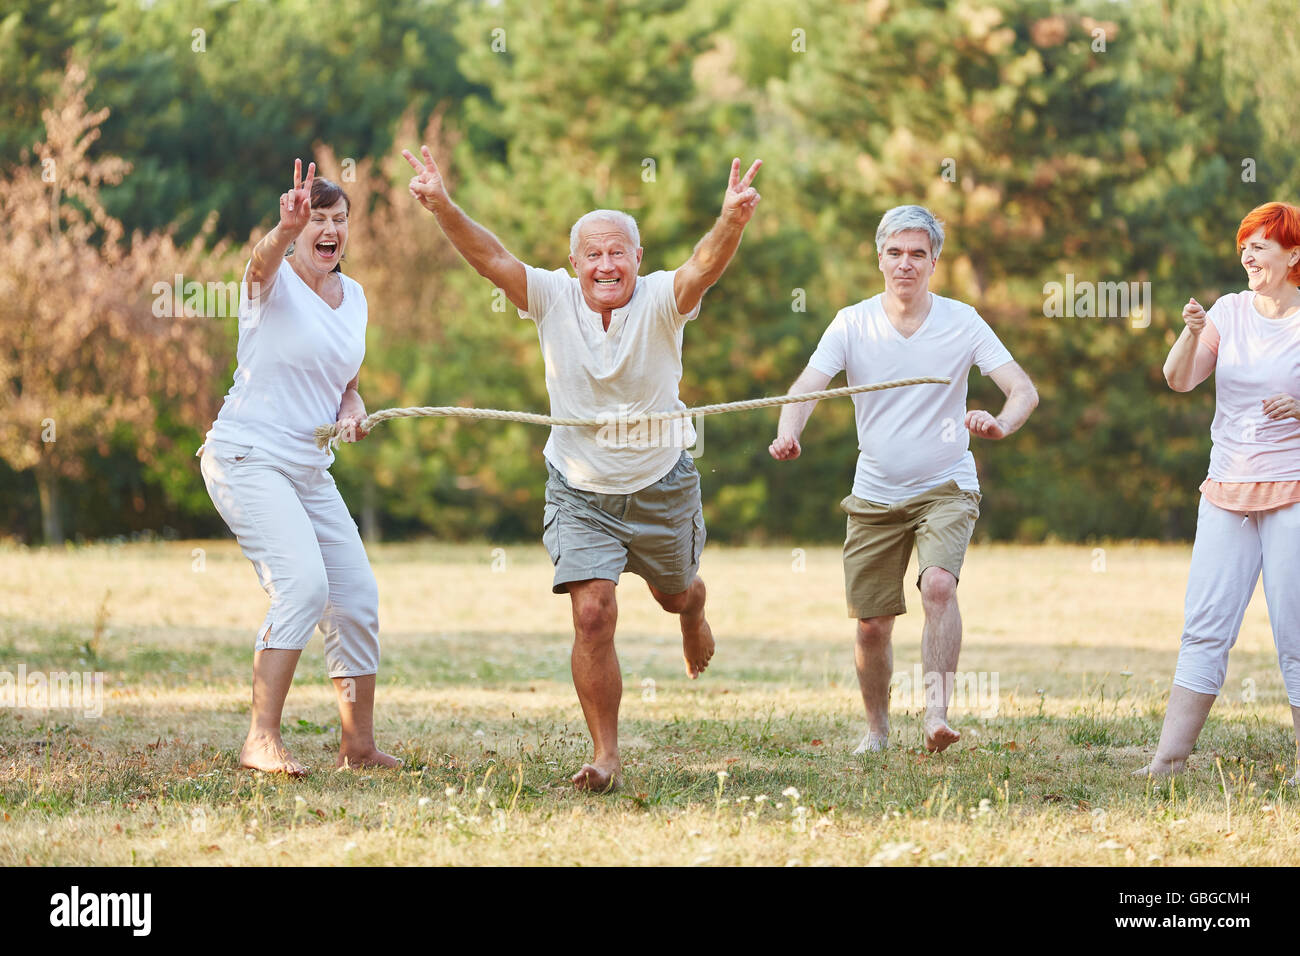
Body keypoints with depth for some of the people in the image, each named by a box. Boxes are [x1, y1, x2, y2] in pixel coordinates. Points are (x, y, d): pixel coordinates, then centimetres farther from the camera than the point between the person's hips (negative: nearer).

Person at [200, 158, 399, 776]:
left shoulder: (352, 296, 12)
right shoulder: (274, 281, -9)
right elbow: (262, 261, -35)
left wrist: (353, 410, 0)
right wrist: (286, 228, -58)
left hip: (310, 469, 8)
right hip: (248, 457, -8)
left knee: (358, 599, 7)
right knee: (304, 582, -25)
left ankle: (359, 745, 21)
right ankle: (261, 740, -26)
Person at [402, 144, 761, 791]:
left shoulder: (660, 302, -20)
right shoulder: (553, 299, -15)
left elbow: (703, 268, -39)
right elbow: (492, 259, -28)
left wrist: (731, 223, -60)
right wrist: (443, 210, -46)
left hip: (660, 487, 1)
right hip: (580, 490, 0)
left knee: (676, 593, 24)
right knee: (593, 614, -15)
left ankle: (693, 616, 65)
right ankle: (605, 755, -2)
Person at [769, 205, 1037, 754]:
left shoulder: (962, 322, -5)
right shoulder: (853, 323, -3)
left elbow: (1024, 390, -12)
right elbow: (807, 385, -15)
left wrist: (1002, 423, -36)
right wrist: (788, 433, -37)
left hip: (946, 488, -2)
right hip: (875, 496, 2)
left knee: (939, 583, -29)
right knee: (872, 625, 3)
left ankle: (937, 715, -31)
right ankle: (876, 729, 26)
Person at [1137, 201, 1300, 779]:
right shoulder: (1230, 311, 8)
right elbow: (1179, 380, 0)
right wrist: (1191, 334, -18)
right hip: (1226, 493, 4)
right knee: (1205, 628, 0)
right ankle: (1170, 756, -2)